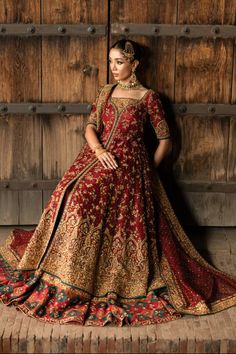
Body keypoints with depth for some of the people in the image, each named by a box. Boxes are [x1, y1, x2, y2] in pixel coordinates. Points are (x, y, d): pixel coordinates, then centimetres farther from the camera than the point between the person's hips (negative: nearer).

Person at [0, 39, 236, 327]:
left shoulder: (148, 97, 2)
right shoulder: (105, 92, 15)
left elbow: (165, 140, 4)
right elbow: (90, 126, 6)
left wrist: (149, 169, 3)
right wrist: (99, 150, -13)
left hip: (129, 163, -5)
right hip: (99, 156, 5)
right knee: (71, 195, -17)